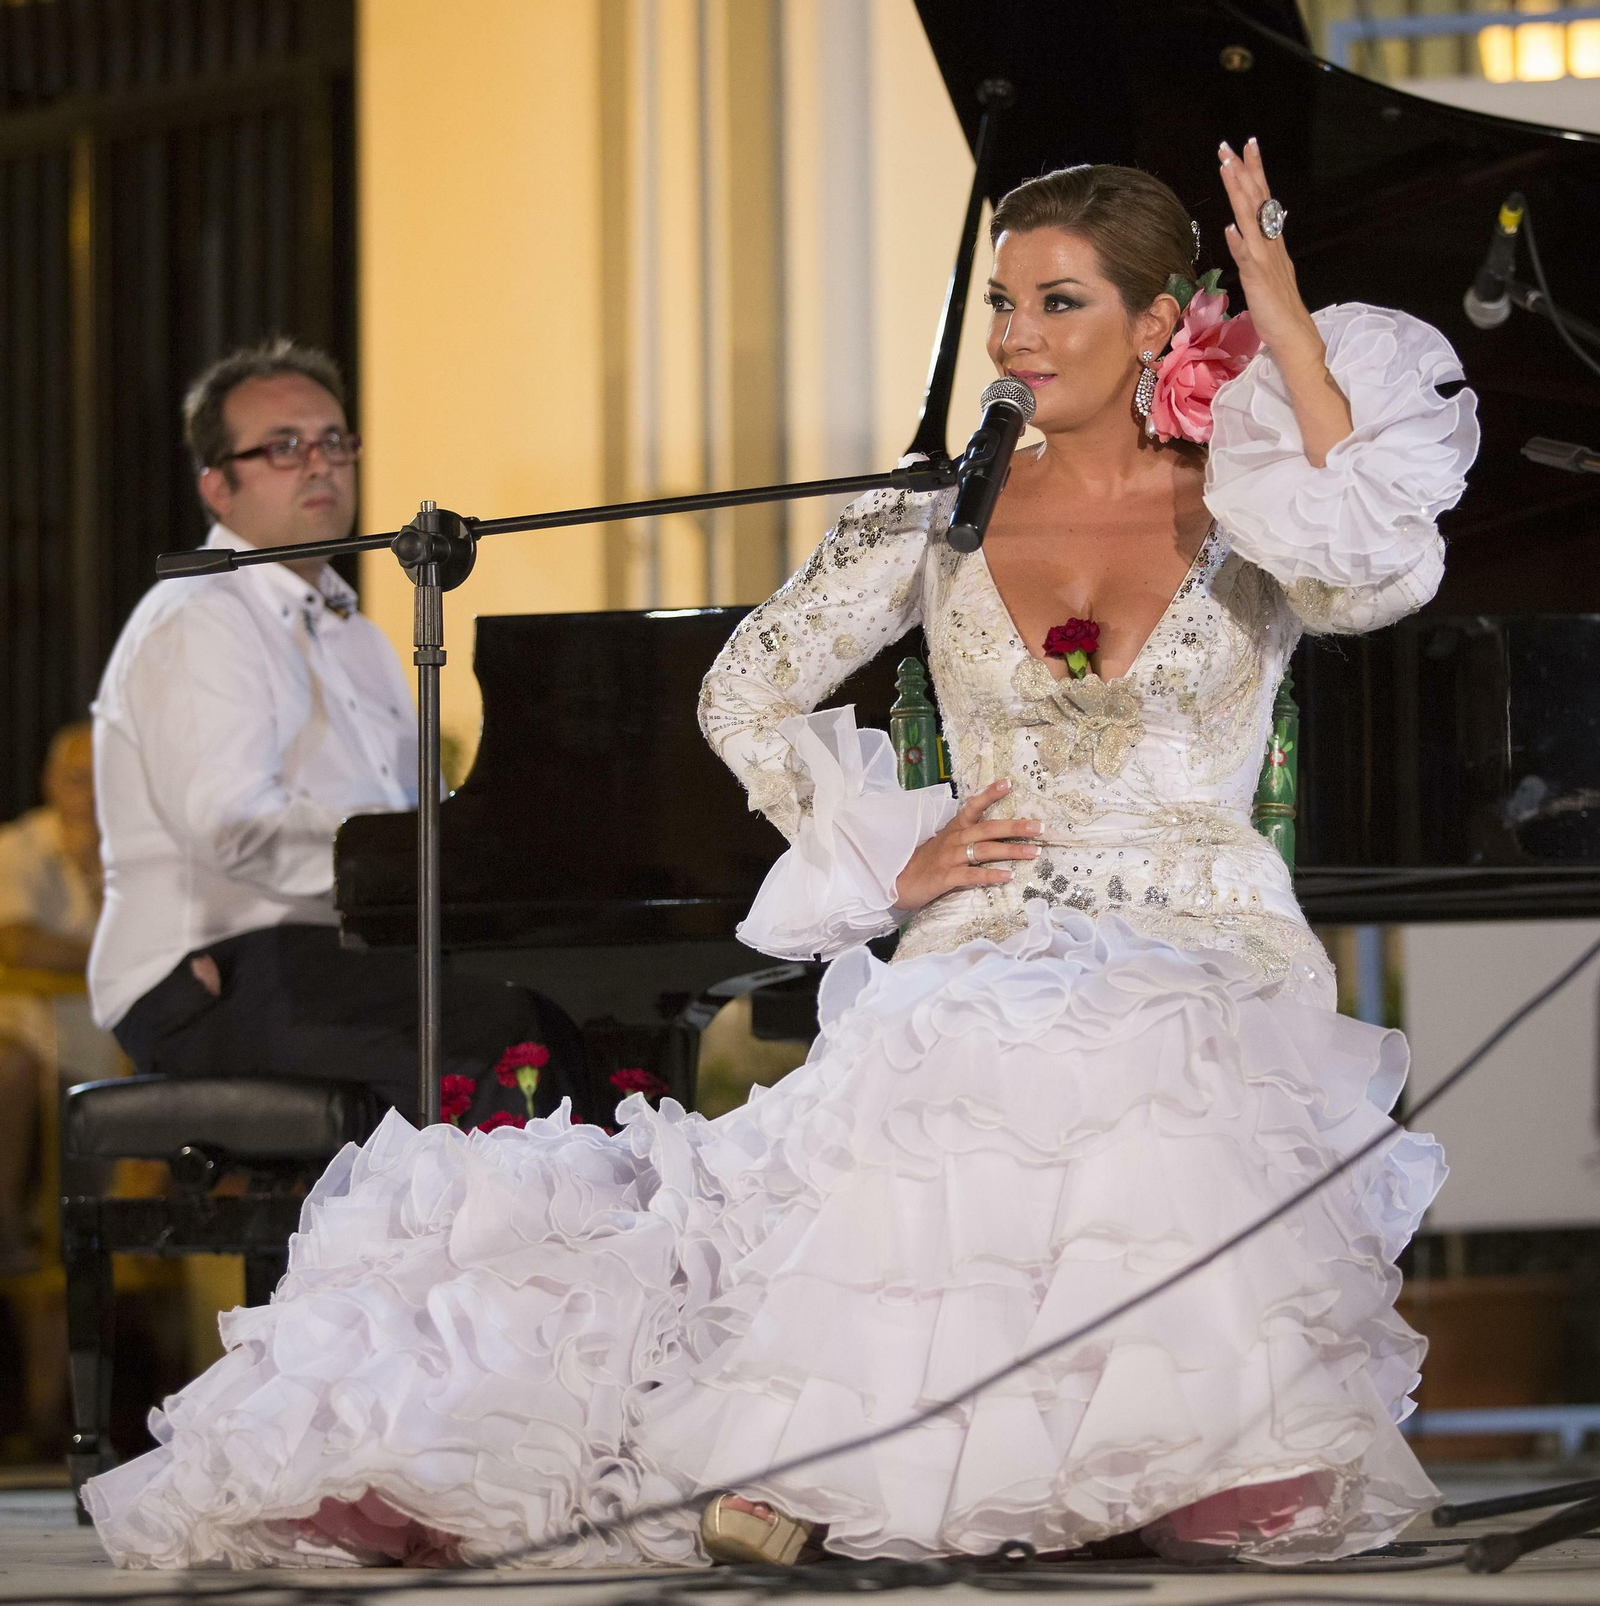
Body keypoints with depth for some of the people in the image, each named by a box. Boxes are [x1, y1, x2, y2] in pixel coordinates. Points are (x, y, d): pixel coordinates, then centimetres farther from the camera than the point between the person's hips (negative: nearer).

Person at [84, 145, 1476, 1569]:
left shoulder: (1247, 507, 6)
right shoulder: (943, 516, 13)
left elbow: (1369, 569, -17)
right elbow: (750, 694, 18)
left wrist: (1288, 325, -17)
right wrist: (888, 859, 7)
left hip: (1204, 957, -2)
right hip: (983, 956, 2)